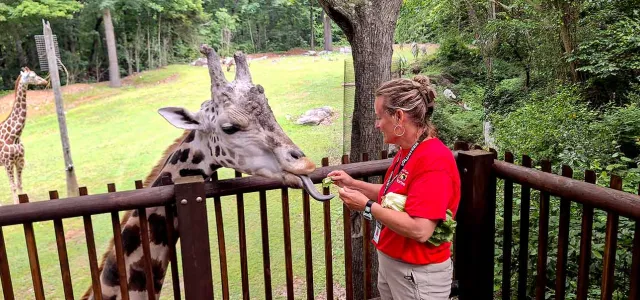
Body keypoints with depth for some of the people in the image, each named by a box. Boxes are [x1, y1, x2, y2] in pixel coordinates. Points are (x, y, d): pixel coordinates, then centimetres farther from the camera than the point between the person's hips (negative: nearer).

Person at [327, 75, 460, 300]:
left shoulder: (433, 160, -26)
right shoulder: (407, 151, 4)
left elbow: (420, 230, -31)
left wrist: (367, 206, -25)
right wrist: (353, 184, 6)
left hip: (418, 274, -8)